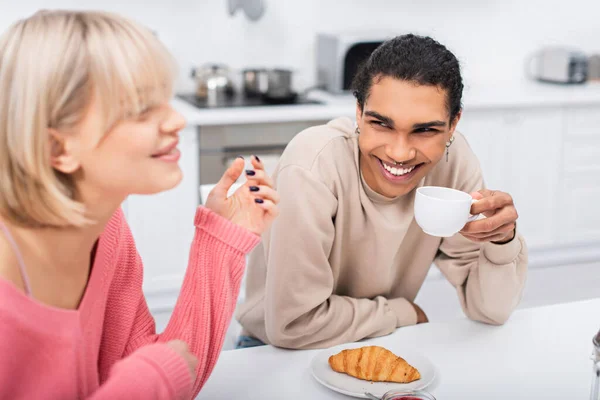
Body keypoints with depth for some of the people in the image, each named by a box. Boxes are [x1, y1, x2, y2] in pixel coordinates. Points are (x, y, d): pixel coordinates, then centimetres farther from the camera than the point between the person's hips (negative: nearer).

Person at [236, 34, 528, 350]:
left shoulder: (454, 159, -13)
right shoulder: (312, 167, -26)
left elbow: (490, 310, -7)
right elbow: (294, 324, -25)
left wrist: (502, 240, -26)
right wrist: (403, 312, -13)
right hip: (284, 354, -3)